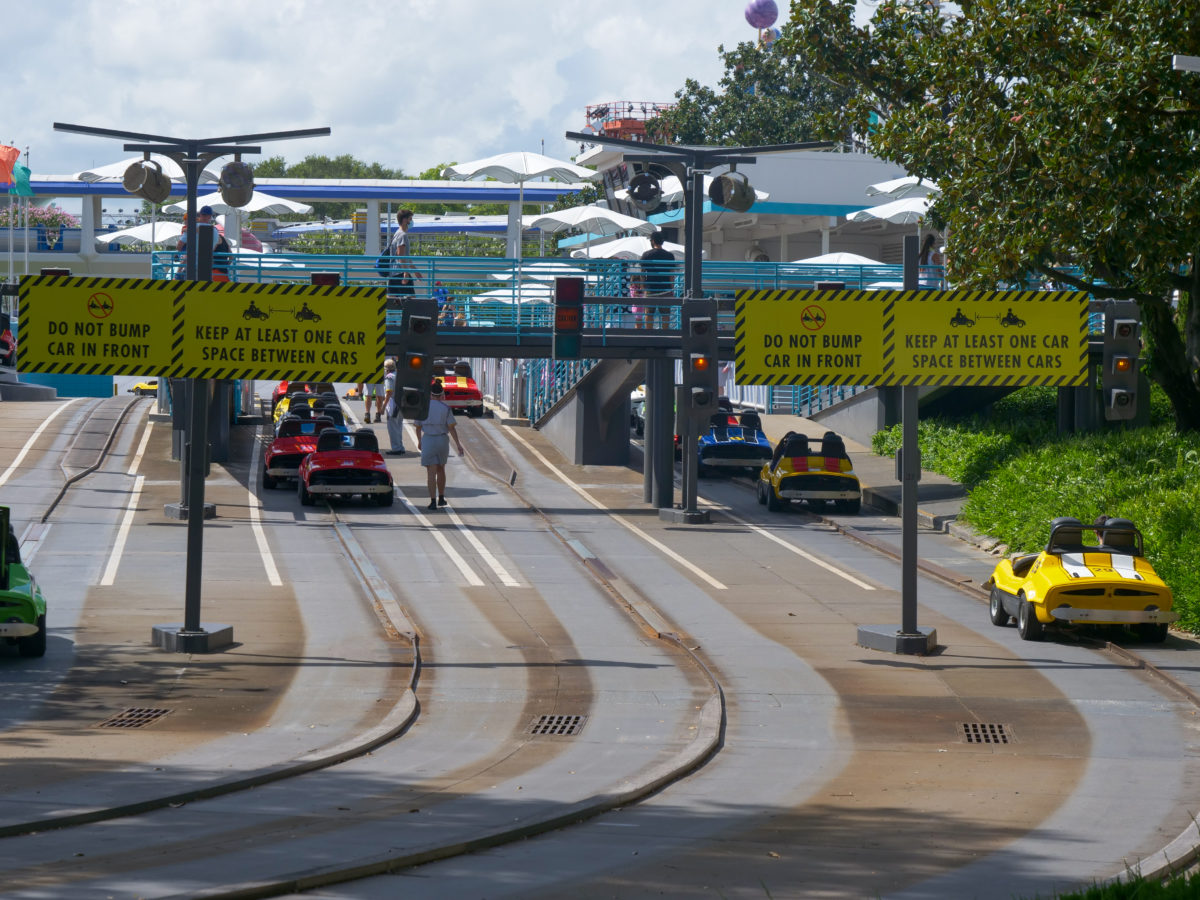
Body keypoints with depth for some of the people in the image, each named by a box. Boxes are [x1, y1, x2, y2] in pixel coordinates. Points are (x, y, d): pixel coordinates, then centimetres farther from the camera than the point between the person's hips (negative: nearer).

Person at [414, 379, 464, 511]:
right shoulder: (446, 408, -4)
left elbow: (418, 426, 5)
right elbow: (451, 428, -7)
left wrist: (419, 441, 21)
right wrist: (458, 444, -3)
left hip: (427, 440, -1)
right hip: (442, 440, 1)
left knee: (431, 472, -2)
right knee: (441, 470, 20)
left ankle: (433, 501, -10)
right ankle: (441, 498, 27)